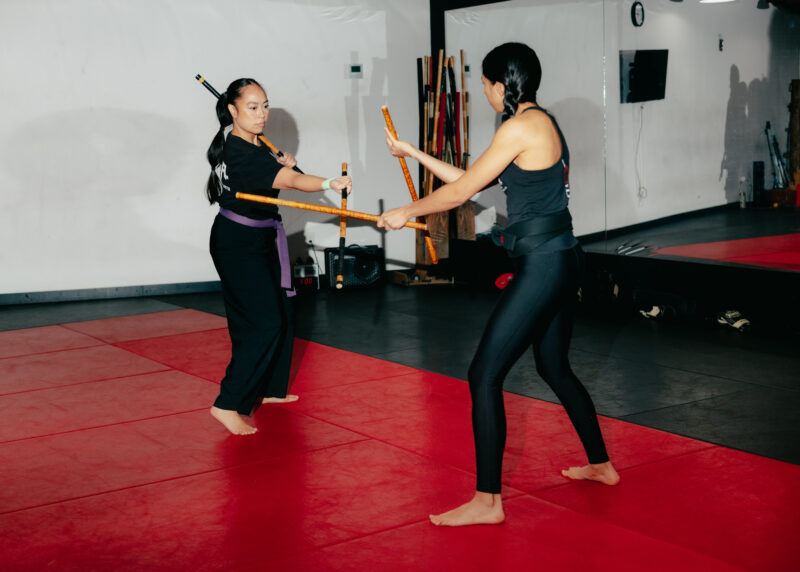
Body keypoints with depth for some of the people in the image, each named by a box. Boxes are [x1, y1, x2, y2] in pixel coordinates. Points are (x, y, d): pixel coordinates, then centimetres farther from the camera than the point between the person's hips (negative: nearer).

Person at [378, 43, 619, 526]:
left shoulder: (522, 126, -14)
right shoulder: (543, 124, 15)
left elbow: (461, 191, -10)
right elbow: (473, 181, 19)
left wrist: (405, 213, 6)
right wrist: (414, 154, 24)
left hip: (542, 266, -10)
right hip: (560, 260, 10)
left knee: (484, 375, -7)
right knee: (554, 367, 23)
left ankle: (487, 501, -2)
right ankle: (601, 465, 36)